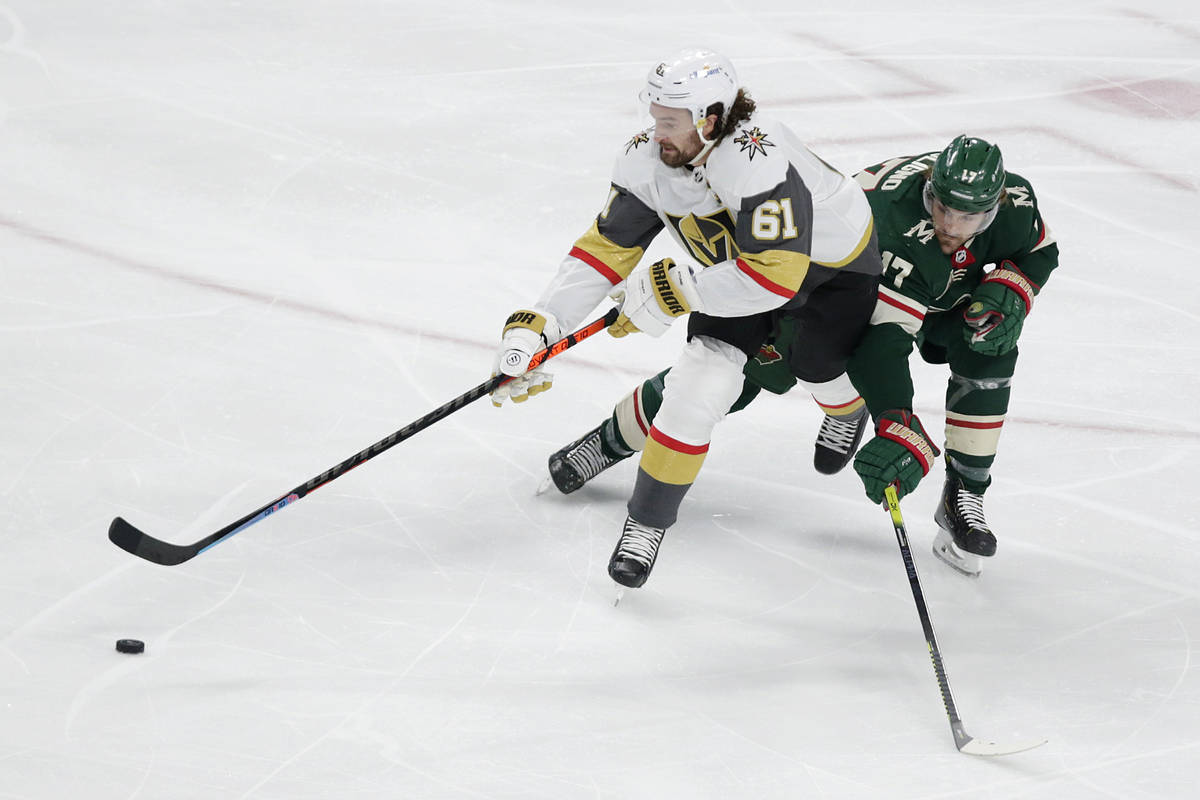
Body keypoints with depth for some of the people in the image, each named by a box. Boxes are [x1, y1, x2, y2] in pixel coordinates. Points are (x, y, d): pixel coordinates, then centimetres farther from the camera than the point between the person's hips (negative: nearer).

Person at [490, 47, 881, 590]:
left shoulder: (757, 160, -43)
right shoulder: (647, 160, -21)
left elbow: (775, 276, -44)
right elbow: (605, 249, -13)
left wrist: (673, 290, -38)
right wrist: (536, 324, -21)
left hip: (832, 260, -4)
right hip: (735, 264, 4)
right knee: (698, 381, -11)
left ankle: (850, 410, 45)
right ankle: (647, 520, 0)